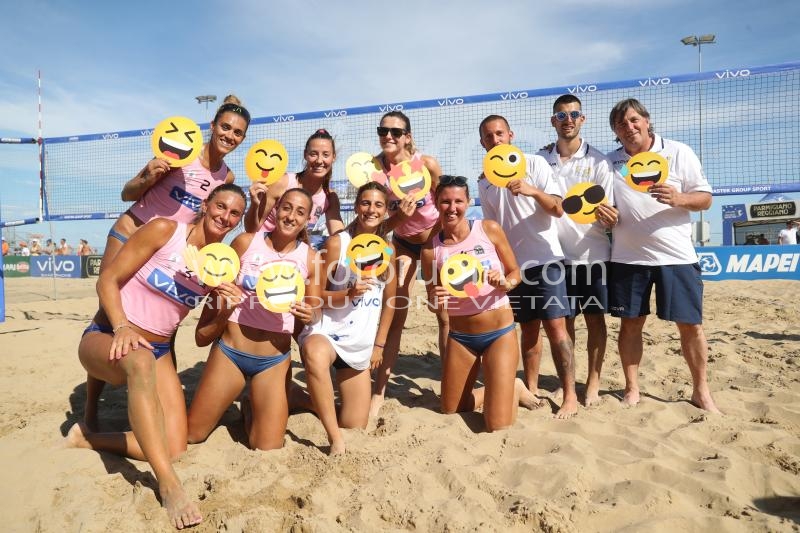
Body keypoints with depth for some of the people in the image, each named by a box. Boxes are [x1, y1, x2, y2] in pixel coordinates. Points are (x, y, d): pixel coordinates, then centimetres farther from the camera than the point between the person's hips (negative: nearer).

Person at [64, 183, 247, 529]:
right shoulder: (164, 230, -11)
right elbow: (107, 280, -11)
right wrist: (122, 328, -26)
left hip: (157, 351, 5)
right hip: (105, 338, -5)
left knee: (174, 449, -9)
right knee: (140, 361, -43)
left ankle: (88, 438, 13)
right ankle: (168, 484, -42)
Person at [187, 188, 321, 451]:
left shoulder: (311, 259, -4)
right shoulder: (246, 242, -5)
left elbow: (314, 311, 4)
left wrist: (309, 315, -17)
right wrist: (207, 328, 1)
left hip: (274, 360, 0)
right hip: (228, 351, 0)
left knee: (268, 450, 1)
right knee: (191, 435, 8)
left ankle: (251, 408, 31)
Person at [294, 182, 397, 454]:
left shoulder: (388, 250, 3)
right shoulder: (337, 242, -11)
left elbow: (389, 301, 11)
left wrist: (379, 344, 9)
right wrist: (349, 294, -28)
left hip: (361, 343, 5)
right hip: (327, 331, -5)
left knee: (356, 426, 8)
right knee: (315, 355, -44)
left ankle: (315, 402, 36)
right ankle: (335, 438, -30)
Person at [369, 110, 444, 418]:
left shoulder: (428, 164, -21)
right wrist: (399, 217, -34)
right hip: (402, 242, 1)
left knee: (445, 314, 4)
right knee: (394, 315, -3)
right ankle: (378, 393, 4)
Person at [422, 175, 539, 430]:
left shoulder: (489, 229, -8)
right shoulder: (431, 248, -5)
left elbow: (515, 272, 0)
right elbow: (432, 302, 3)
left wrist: (505, 283, -22)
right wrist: (435, 300, -20)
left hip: (499, 332, -3)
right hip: (460, 337, 3)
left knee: (498, 426, -7)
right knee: (451, 411, 17)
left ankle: (514, 389, 26)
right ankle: (494, 390, 43)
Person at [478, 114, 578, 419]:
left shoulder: (534, 163, -1)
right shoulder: (484, 182, 11)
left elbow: (558, 209, -8)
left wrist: (533, 191, -25)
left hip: (544, 258, -4)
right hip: (513, 264, 4)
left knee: (555, 326, -8)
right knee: (528, 329, 10)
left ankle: (570, 396, -1)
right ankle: (532, 390, 19)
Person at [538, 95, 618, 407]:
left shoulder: (598, 161, -2)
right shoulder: (541, 160, 3)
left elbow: (609, 216, -5)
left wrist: (609, 217, -26)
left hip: (592, 254, -1)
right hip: (558, 254, 1)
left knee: (595, 318, 7)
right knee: (564, 321, 9)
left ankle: (593, 382, 20)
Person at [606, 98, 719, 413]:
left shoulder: (678, 153, 1)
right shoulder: (609, 162, 7)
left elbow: (705, 198, -1)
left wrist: (679, 199, -22)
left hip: (676, 255, -1)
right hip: (627, 256, 2)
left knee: (690, 324, 3)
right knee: (630, 324, 7)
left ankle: (701, 390, 21)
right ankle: (632, 389, 20)